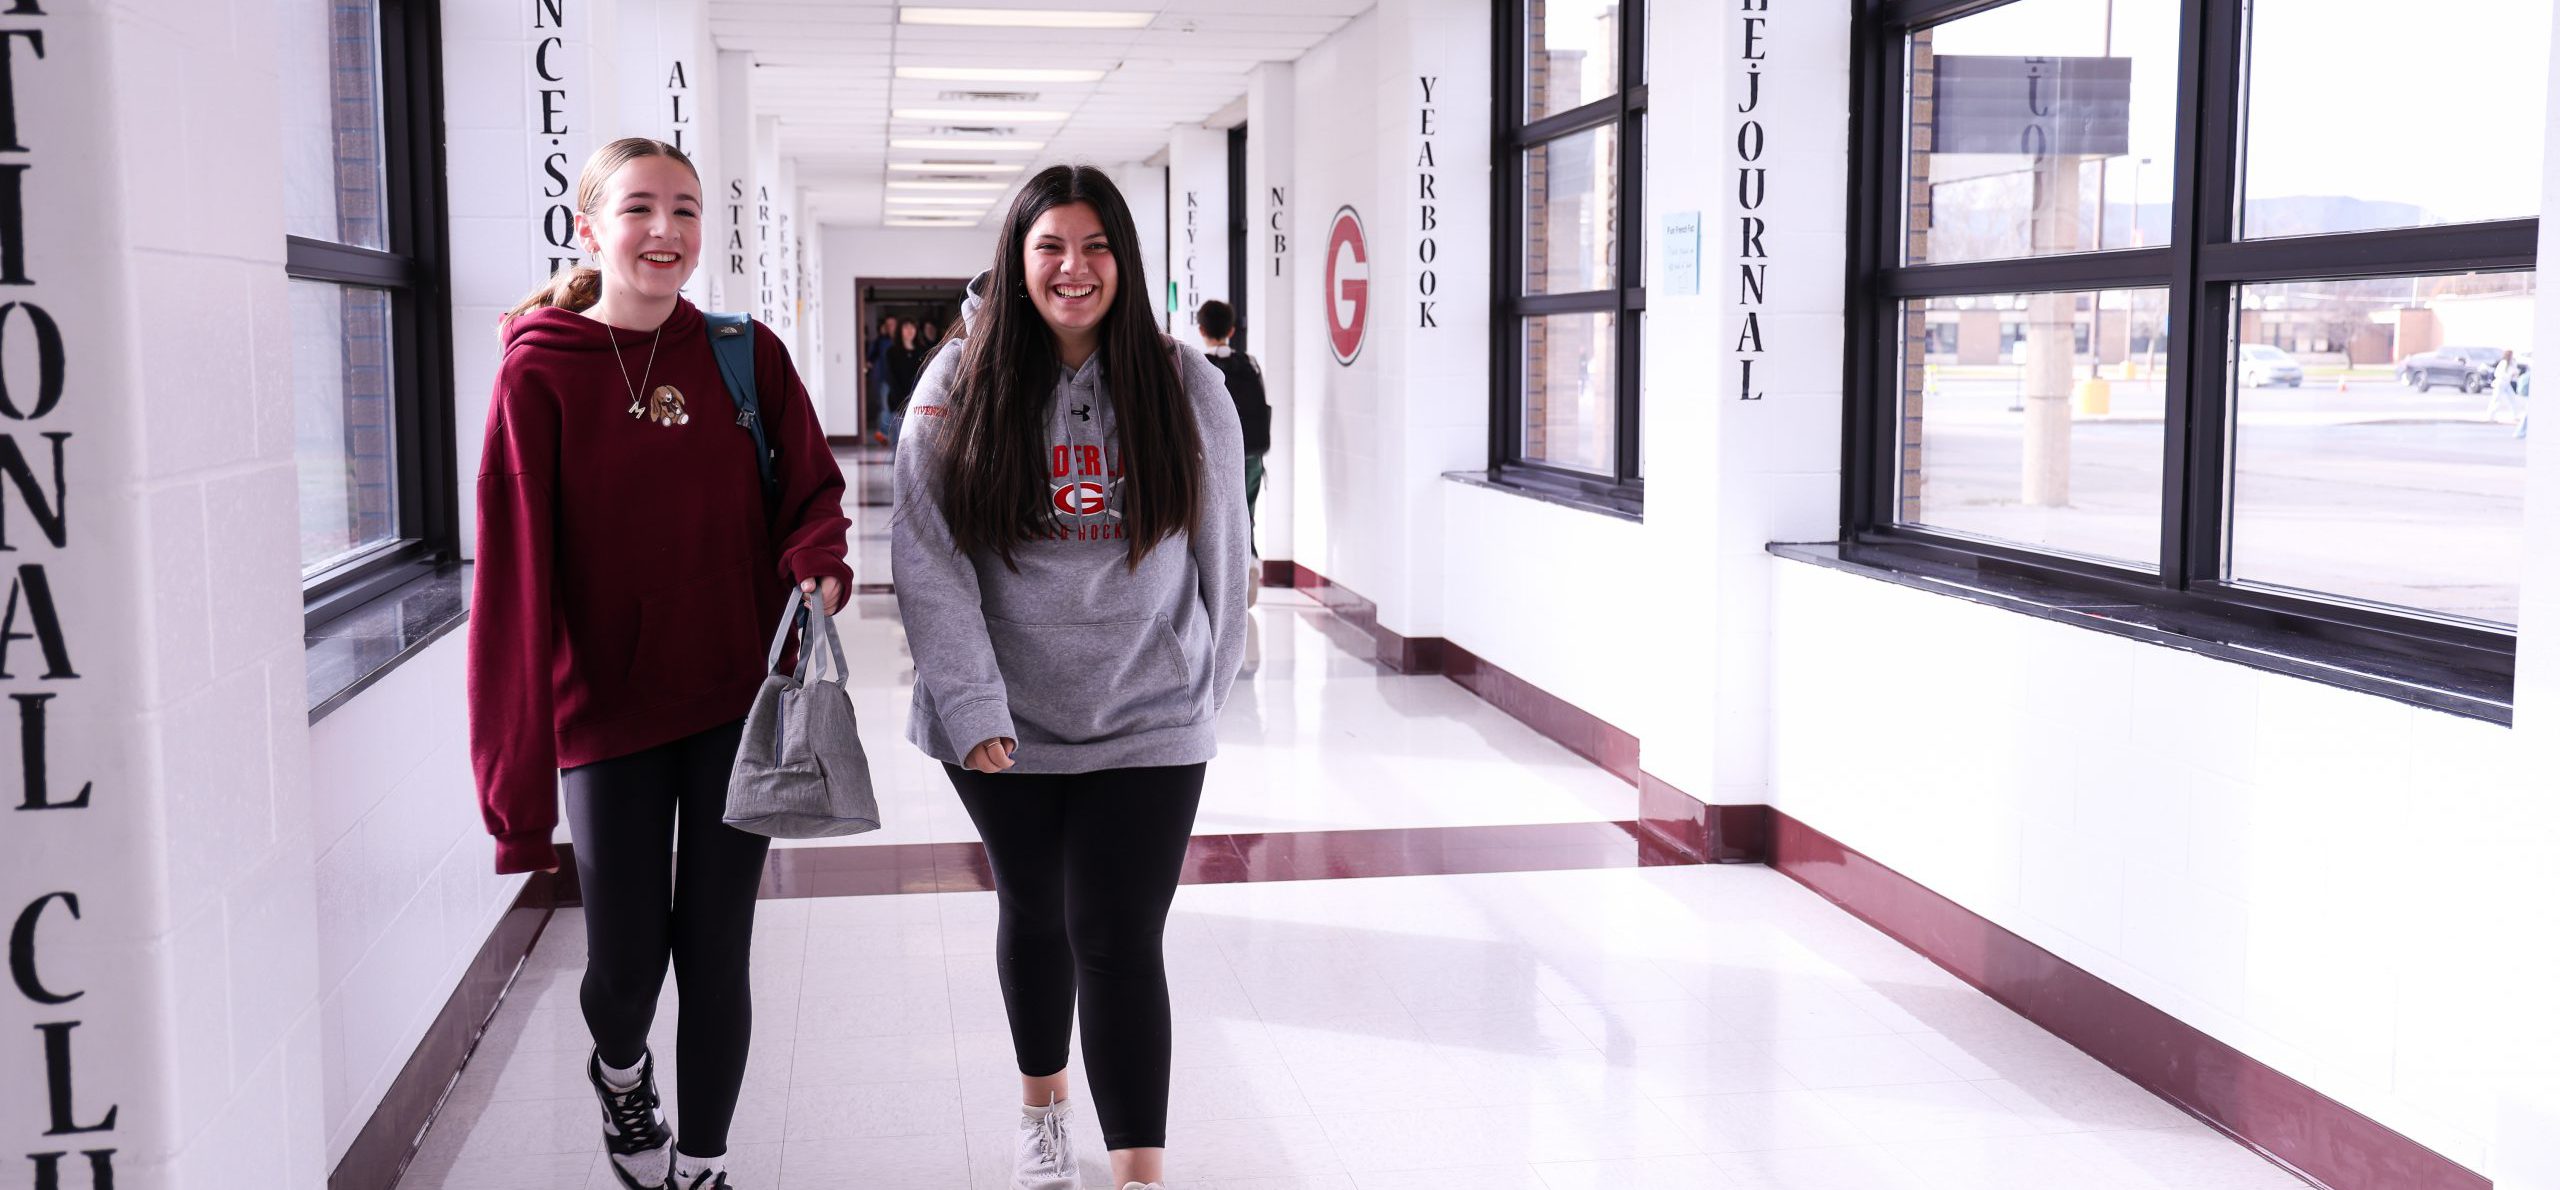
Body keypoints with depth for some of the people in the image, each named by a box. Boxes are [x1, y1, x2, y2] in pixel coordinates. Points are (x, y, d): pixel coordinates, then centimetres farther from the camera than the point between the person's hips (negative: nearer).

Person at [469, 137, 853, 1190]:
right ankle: (619, 1070, 39)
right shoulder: (540, 374, -6)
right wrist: (517, 785, -12)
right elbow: (514, 579, -9)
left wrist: (817, 560, -18)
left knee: (716, 953, 8)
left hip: (737, 705, 2)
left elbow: (812, 491, 9)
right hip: (607, 710, -1)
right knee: (625, 964, 3)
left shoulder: (746, 357, 0)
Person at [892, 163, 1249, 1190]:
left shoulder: (1184, 385, -2)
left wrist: (1207, 686, 10)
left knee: (1120, 941, -6)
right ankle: (1042, 1107, 43)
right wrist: (973, 706, -15)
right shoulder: (959, 384, -3)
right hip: (1005, 724, 2)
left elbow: (1220, 554, 6)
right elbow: (927, 558, -8)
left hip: (1147, 724, -1)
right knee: (1033, 915, 19)